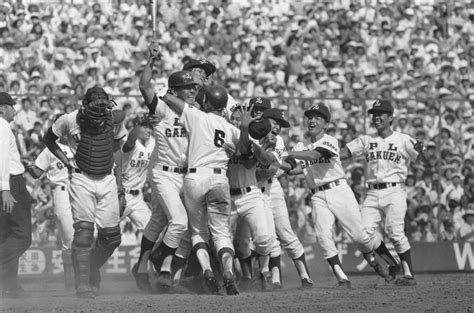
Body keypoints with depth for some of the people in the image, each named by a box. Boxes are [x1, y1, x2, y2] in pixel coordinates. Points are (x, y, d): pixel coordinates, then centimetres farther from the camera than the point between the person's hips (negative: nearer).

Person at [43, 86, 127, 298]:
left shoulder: (115, 120, -4)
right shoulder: (70, 120, -13)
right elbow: (48, 139, 7)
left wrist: (118, 180, 14)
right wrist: (67, 163, -1)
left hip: (107, 180, 4)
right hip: (82, 180, -3)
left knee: (111, 237, 3)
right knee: (84, 231, -16)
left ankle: (93, 271, 28)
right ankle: (83, 284, -16)